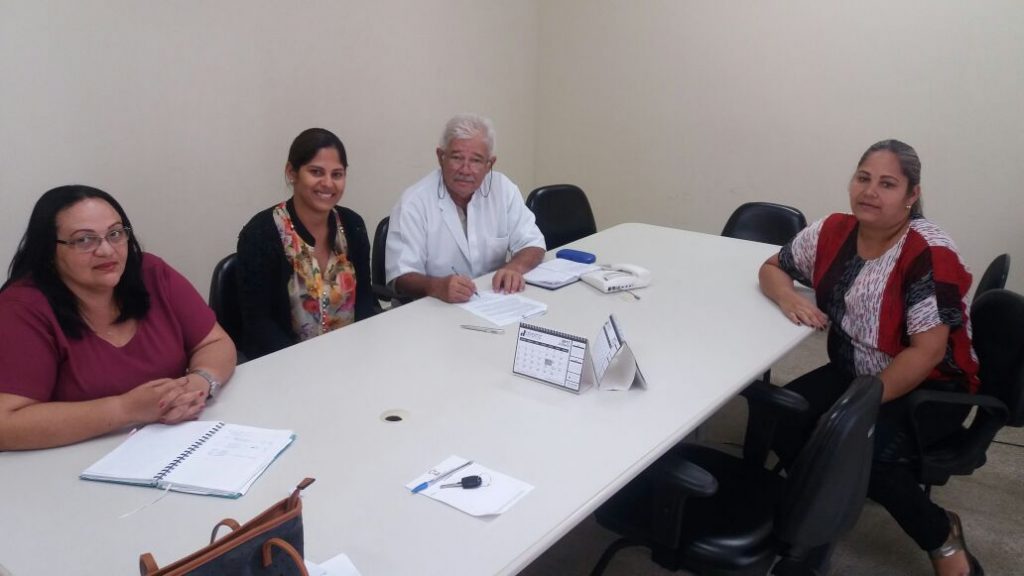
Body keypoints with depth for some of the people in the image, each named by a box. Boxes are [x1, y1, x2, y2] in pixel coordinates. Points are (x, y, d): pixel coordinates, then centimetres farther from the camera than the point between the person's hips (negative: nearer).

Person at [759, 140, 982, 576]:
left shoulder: (929, 254, -22)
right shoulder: (832, 232, -5)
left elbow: (926, 352, -24)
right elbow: (771, 268, 8)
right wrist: (788, 296, -16)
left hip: (931, 388, -5)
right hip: (853, 371, 5)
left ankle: (942, 536, -1)